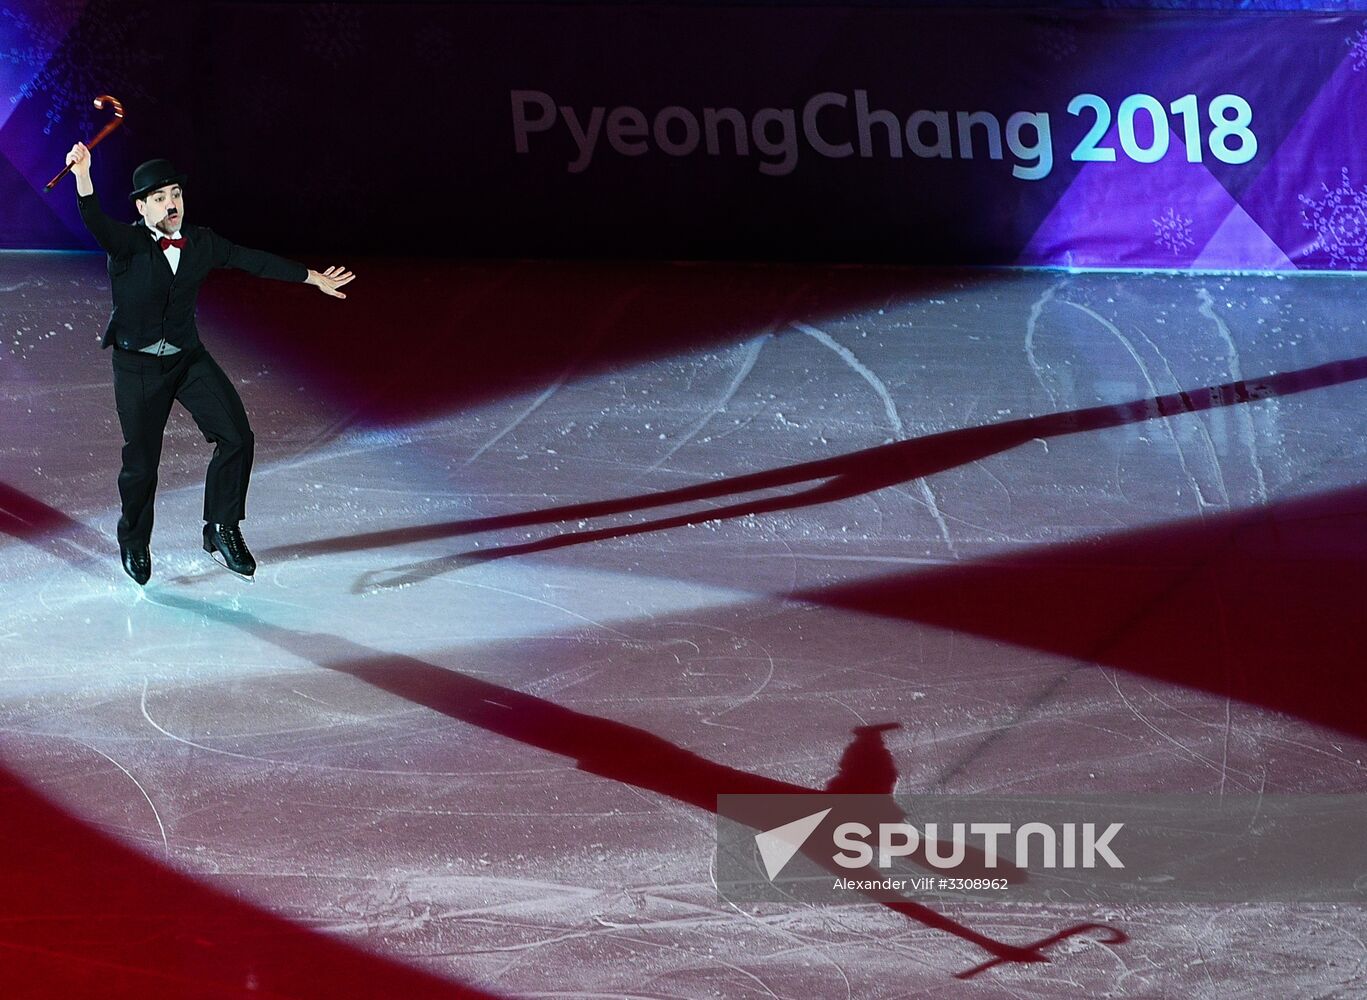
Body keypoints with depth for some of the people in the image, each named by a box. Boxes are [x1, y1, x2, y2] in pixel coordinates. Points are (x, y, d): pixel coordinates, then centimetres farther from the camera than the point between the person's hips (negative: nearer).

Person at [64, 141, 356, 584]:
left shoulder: (201, 243, 0)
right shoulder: (127, 243, -14)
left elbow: (251, 260, 8)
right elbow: (97, 224, -34)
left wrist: (313, 278, 14)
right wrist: (83, 176, -54)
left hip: (189, 359, 4)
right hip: (137, 365, -4)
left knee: (236, 437, -10)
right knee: (141, 462, 1)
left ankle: (222, 529, 5)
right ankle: (134, 542, 28)